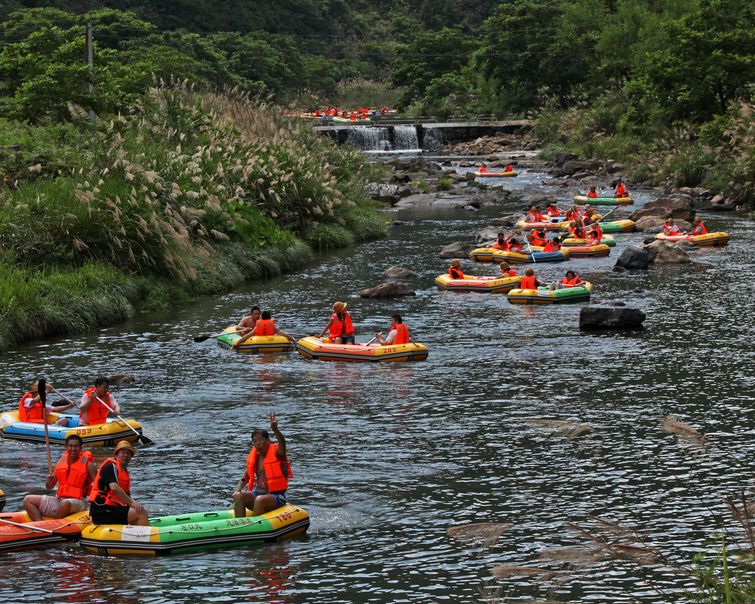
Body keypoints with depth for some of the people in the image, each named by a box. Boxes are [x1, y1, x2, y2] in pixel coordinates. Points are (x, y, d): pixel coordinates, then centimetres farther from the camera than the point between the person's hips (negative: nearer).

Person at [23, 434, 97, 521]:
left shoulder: (87, 464, -1)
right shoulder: (61, 461, 13)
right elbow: (49, 487, 16)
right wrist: (49, 482, -7)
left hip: (77, 502, -6)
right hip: (58, 500, 6)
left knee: (66, 504, -42)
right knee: (28, 500, -3)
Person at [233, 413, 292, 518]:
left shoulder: (276, 452, -7)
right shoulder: (253, 456, 11)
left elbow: (282, 442, -30)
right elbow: (245, 477, 21)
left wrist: (275, 430, -51)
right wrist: (238, 490, 1)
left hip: (276, 497, -6)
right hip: (258, 493, 6)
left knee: (260, 500, -35)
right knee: (238, 497, -19)